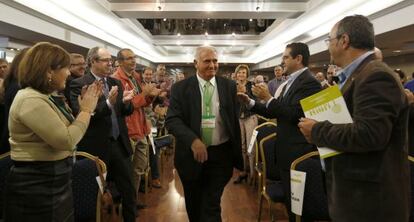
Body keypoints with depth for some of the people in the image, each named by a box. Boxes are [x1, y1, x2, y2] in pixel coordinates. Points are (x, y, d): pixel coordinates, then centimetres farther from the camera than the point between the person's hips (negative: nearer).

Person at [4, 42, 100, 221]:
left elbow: (69, 131, 11)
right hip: (37, 186, -9)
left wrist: (85, 107, 3)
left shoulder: (48, 97, 8)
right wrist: (86, 110, -15)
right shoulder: (30, 99, -21)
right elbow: (67, 140, -27)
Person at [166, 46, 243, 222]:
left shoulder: (229, 86, 1)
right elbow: (172, 120, -12)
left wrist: (237, 155, 4)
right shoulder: (180, 88, -4)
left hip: (221, 154, 0)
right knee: (194, 206, 20)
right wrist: (193, 140, -29)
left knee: (212, 206, 2)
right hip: (191, 154, 1)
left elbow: (234, 120, 4)